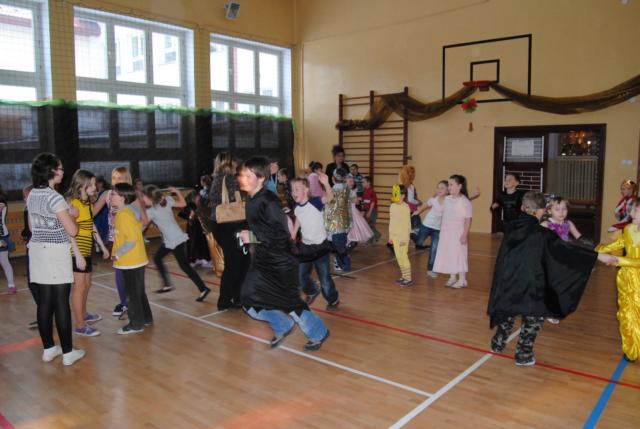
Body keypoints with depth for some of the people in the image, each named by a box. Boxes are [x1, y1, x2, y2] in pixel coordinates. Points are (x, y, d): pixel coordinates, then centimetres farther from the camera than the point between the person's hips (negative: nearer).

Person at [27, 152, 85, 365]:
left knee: (44, 303, 12)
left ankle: (48, 348, 21)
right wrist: (70, 216, 2)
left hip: (37, 251, 8)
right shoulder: (55, 198, -17)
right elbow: (73, 231, -17)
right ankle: (68, 352, 6)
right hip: (56, 253, -8)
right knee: (61, 303, -2)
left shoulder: (32, 195, 8)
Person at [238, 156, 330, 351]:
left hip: (280, 263, -8)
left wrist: (252, 237, -24)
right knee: (250, 302, 7)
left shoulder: (268, 201, -22)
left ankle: (318, 333, 30)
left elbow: (281, 233, -27)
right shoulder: (252, 201, 5)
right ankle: (283, 326, 32)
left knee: (290, 304, 5)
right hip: (262, 261, 8)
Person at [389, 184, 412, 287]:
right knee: (398, 256, 11)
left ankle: (408, 279, 2)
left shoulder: (405, 207, -15)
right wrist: (390, 235, 14)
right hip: (395, 235, 7)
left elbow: (407, 223, -15)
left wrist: (404, 237, -17)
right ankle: (403, 276, 22)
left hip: (403, 236, -7)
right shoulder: (392, 206, 7)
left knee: (403, 256, -5)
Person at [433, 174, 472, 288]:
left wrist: (465, 234, -16)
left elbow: (468, 219, -12)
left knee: (459, 255, -1)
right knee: (448, 255, 10)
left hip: (458, 232, -6)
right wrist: (441, 230, 12)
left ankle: (462, 280, 9)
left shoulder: (464, 201, -12)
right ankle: (452, 277, 22)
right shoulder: (447, 199, 7)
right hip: (446, 232, 6)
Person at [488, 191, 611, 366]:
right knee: (533, 318, 13)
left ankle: (498, 343, 36)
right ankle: (523, 355, 18)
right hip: (530, 286, -5)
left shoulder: (510, 227, -1)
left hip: (507, 282, 5)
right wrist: (598, 256, -8)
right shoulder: (542, 234, -14)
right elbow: (568, 251, -12)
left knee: (508, 314, 24)